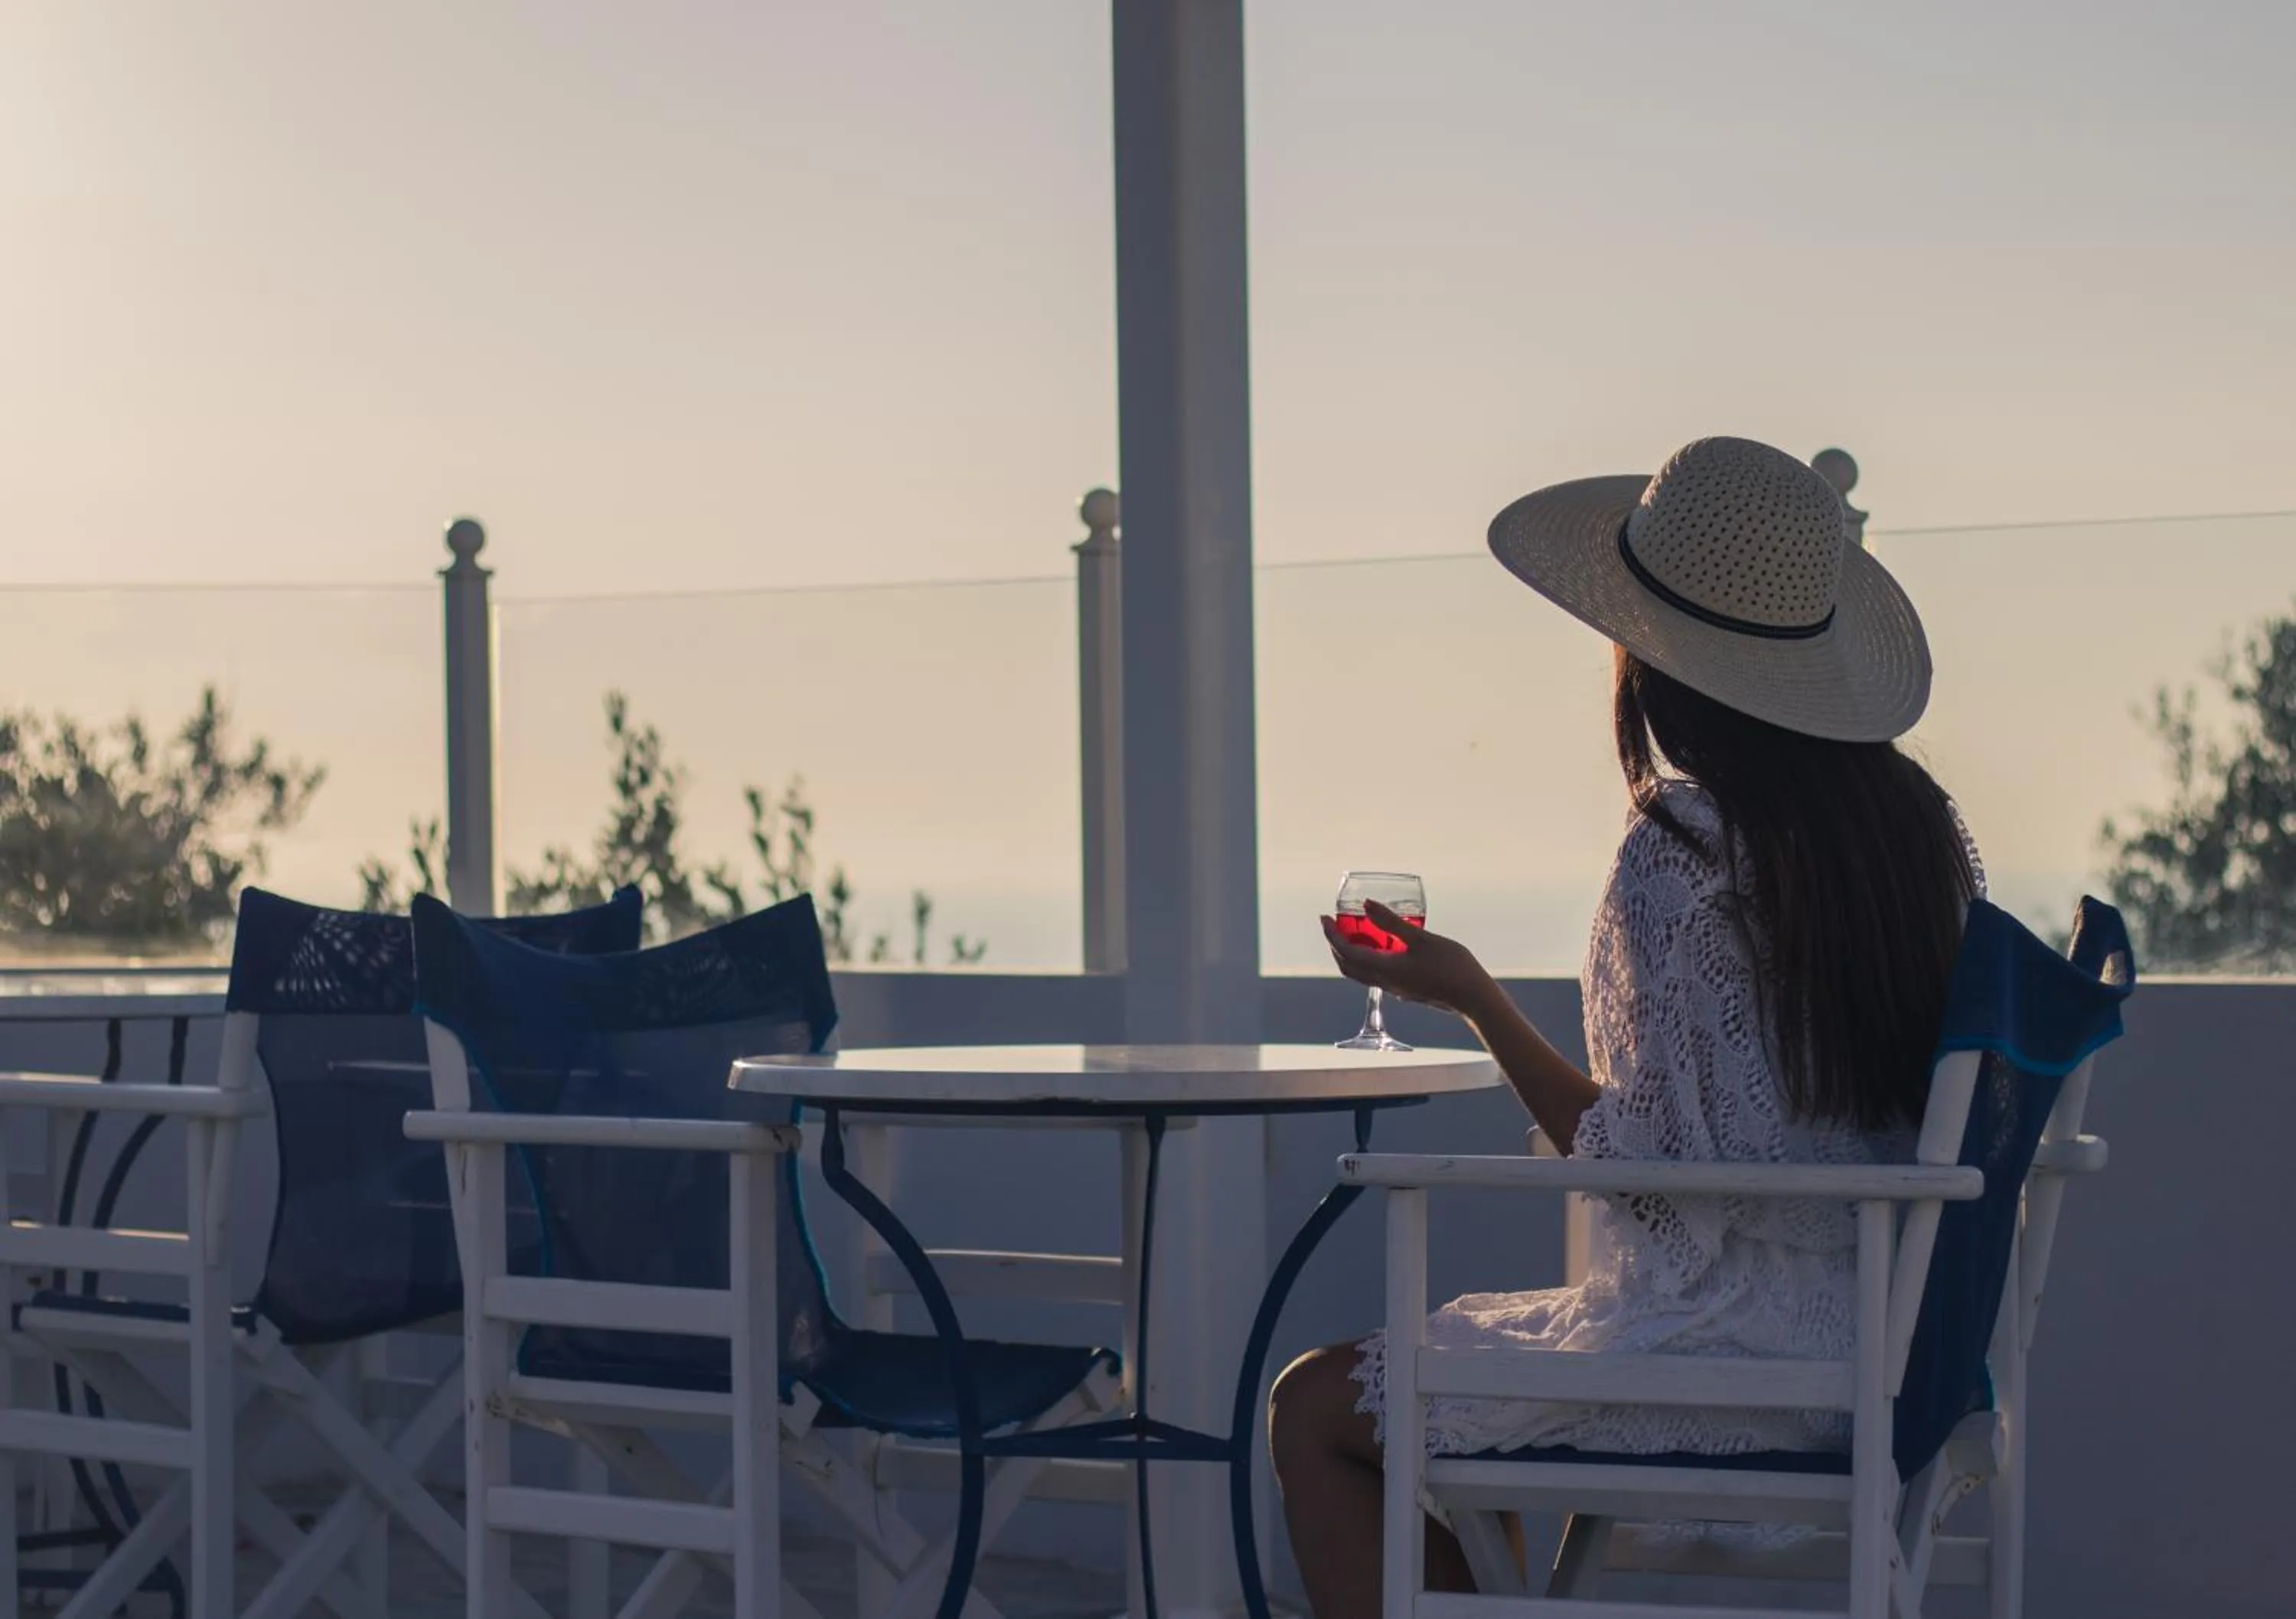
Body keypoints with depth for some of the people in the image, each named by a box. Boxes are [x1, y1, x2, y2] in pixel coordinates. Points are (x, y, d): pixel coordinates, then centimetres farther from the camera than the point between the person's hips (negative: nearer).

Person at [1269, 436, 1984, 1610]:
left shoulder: (1677, 847, -18)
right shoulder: (1919, 821, 5)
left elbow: (1645, 1162, -16)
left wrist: (1468, 994, -9)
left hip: (1728, 1354, -9)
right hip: (1882, 1350, 9)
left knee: (1314, 1412, 6)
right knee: (1439, 1380, 28)